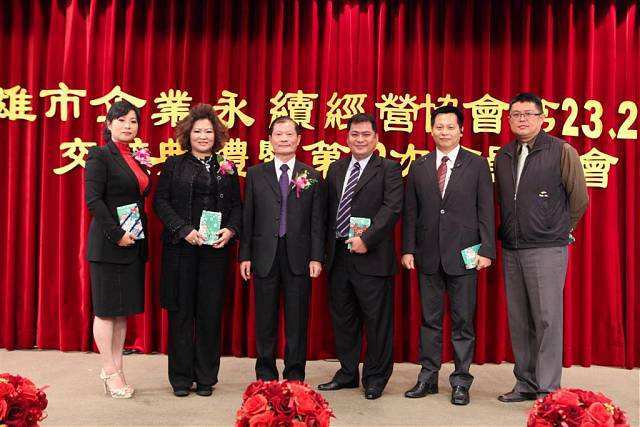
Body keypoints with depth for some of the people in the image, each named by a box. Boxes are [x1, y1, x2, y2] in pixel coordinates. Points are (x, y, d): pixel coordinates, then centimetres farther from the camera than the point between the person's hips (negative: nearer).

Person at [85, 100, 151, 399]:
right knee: (106, 309, 2)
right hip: (109, 244, -7)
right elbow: (93, 200, -15)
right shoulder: (100, 156, -7)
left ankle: (116, 369, 20)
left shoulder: (135, 159, 14)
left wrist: (140, 234, 6)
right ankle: (110, 373, 11)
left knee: (124, 309, 11)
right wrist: (117, 234, -18)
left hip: (133, 243, 8)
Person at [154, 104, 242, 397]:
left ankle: (206, 377, 15)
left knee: (211, 312, 3)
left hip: (215, 249, 2)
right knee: (181, 312, 3)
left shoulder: (226, 168, 12)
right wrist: (185, 230, -12)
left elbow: (237, 206, 12)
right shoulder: (174, 165, 6)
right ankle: (181, 377, 15)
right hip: (181, 247, -2)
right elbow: (161, 202, -1)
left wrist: (230, 230, -7)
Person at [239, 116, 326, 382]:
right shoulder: (255, 174, 7)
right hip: (265, 257, 1)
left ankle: (294, 375, 19)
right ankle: (265, 374, 22)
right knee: (265, 320, 9)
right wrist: (245, 255, 1)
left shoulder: (313, 177, 5)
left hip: (299, 258, 0)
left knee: (297, 320, 6)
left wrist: (316, 257, -4)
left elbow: (317, 221, 3)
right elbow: (248, 218, 5)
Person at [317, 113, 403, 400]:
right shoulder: (336, 169, 14)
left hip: (371, 257, -5)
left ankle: (375, 379, 19)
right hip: (338, 255, 6)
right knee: (342, 319, 14)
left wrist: (366, 239, -20)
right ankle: (347, 374, 29)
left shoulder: (389, 169, -2)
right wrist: (327, 246, 2)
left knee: (377, 321, 4)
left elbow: (392, 207, -13)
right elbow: (328, 209, 14)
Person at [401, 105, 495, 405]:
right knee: (430, 319, 10)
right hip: (428, 255, 2)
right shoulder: (419, 167, 9)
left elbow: (486, 211, -1)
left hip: (463, 255, -2)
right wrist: (408, 249, 1)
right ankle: (428, 378, 21)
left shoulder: (477, 165, 3)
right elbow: (410, 213, 8)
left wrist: (486, 250, -7)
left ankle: (461, 382, 16)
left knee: (462, 321, 4)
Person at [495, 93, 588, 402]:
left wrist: (559, 230, 9)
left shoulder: (562, 152, -4)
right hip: (511, 249, 5)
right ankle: (525, 384, 22)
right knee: (518, 320, 11)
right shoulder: (503, 157, 12)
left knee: (547, 320, -2)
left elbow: (579, 199, 1)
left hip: (546, 250, -5)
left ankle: (547, 391, 8)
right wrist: (510, 232, 12)